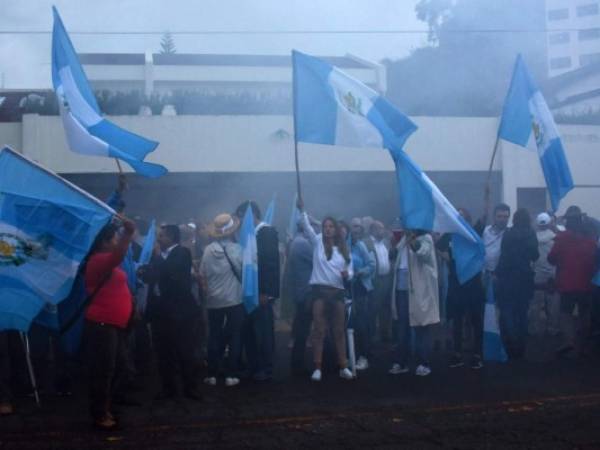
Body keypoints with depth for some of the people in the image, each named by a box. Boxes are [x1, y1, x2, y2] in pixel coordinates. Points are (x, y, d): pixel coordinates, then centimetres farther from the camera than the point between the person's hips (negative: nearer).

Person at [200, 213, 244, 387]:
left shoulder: (208, 250, -4)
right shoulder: (237, 249, -10)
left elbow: (203, 275, 1)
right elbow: (243, 271, -2)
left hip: (214, 301, 2)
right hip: (235, 299, -2)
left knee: (214, 337, 11)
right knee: (234, 337, 5)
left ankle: (212, 374, 12)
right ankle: (231, 375, 3)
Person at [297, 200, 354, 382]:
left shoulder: (344, 249, 10)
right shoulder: (318, 242, 6)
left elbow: (350, 271, 12)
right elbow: (307, 227, -8)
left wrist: (347, 274, -11)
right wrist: (302, 210, -21)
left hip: (337, 292, 2)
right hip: (319, 290, -2)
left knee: (339, 331, 7)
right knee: (319, 330, -1)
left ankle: (343, 367, 13)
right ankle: (318, 368, 2)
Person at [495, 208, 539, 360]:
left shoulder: (509, 234, -8)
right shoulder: (531, 234, 0)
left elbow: (504, 256, -9)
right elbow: (535, 255, 9)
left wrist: (498, 273, 2)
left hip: (508, 278, -3)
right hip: (525, 279, 3)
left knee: (507, 313, 2)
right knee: (521, 313, 13)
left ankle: (511, 349, -7)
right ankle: (521, 348, 17)